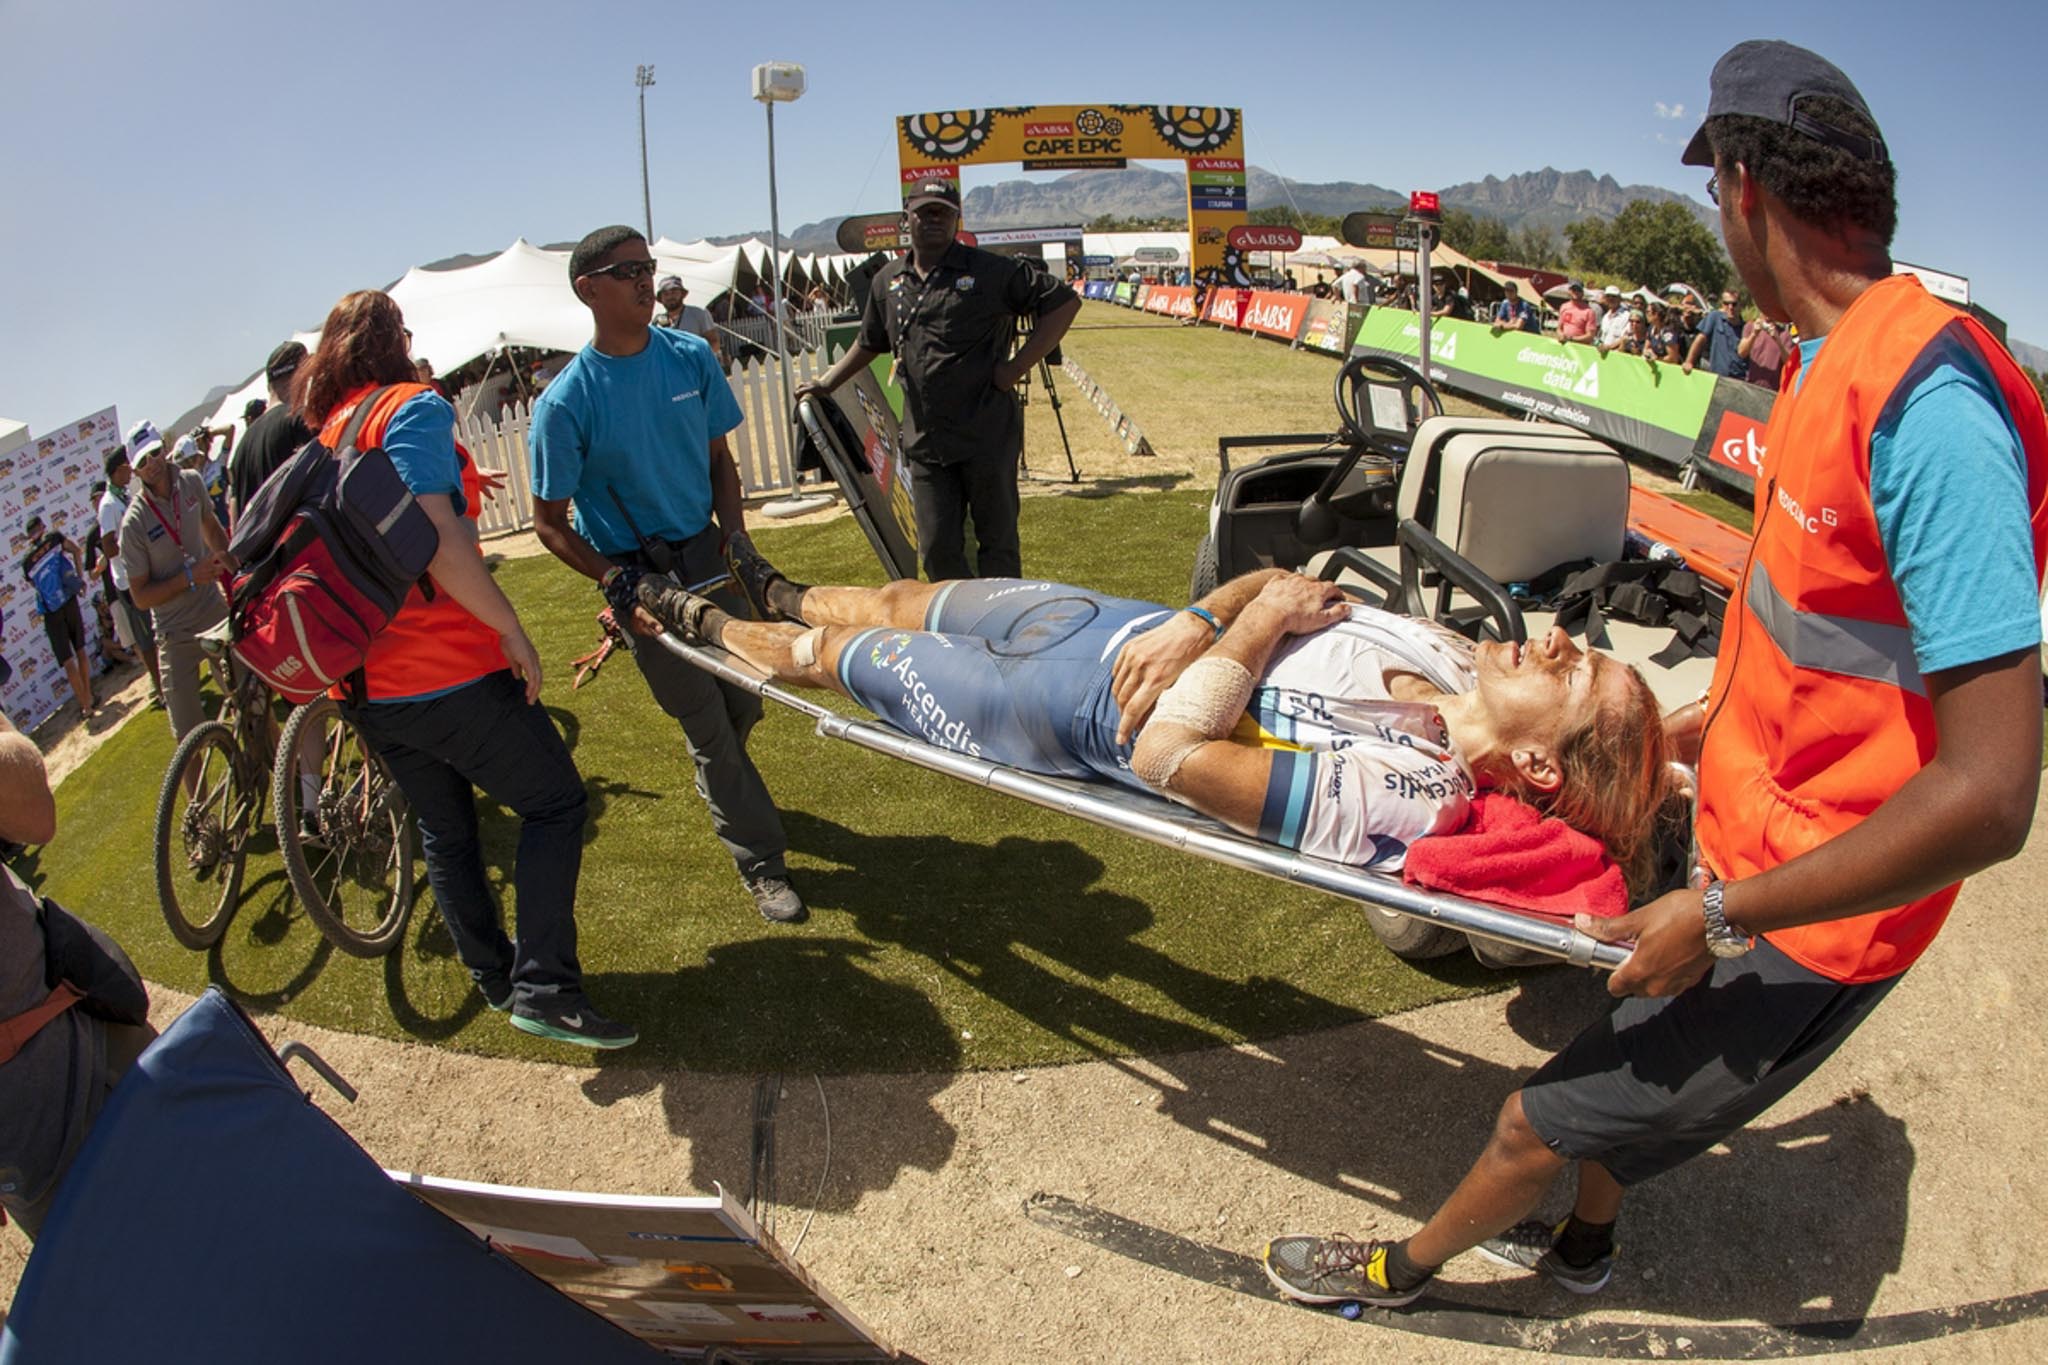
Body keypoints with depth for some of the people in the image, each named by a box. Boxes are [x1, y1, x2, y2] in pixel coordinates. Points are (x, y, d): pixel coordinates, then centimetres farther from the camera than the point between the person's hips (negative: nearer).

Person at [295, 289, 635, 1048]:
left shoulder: (320, 436, 12)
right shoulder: (413, 408, -12)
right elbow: (436, 539, -24)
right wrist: (514, 633, -19)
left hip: (368, 684, 8)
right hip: (449, 672, -8)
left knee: (443, 829, 21)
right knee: (555, 803, 4)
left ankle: (494, 976, 35)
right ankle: (545, 990, -2)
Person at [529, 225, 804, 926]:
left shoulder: (691, 356, -3)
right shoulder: (567, 402, -16)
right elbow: (551, 524, -8)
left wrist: (737, 538, -3)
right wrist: (618, 582, -20)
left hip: (708, 552, 4)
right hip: (639, 572, -4)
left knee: (744, 701, 13)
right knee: (706, 723, 1)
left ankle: (720, 787, 47)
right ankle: (761, 861, 16)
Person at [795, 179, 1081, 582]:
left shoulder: (991, 271, -4)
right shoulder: (888, 281, 13)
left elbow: (1065, 302, -4)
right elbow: (869, 343, 29)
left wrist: (1017, 367, -9)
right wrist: (826, 384, 25)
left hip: (987, 438, -4)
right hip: (924, 442, 5)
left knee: (997, 545, 5)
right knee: (937, 551, 5)